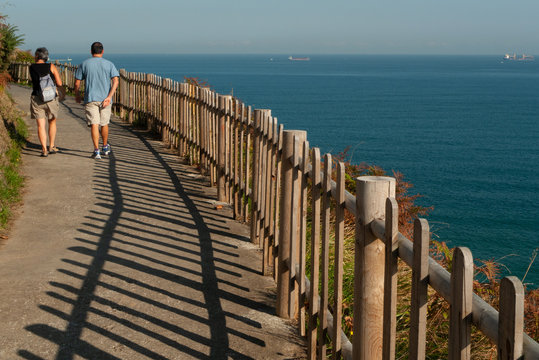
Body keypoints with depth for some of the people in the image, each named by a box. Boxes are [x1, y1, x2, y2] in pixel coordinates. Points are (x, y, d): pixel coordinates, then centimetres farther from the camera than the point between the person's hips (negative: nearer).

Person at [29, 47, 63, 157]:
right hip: (51, 98, 0)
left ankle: (44, 149, -7)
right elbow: (59, 84, -6)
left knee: (41, 125, 1)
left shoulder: (31, 67, 1)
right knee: (52, 122, 19)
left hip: (36, 99, 0)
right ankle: (51, 147, 21)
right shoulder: (51, 67, -4)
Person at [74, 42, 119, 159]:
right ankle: (105, 147, 33)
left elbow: (77, 83, 2)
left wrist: (77, 95, 18)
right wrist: (109, 97, -13)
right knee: (104, 124, 17)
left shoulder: (84, 64, 3)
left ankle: (96, 151, -15)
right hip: (105, 99, 2)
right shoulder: (109, 64, 5)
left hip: (91, 99, -2)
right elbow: (115, 81, -9)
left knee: (94, 125, -5)